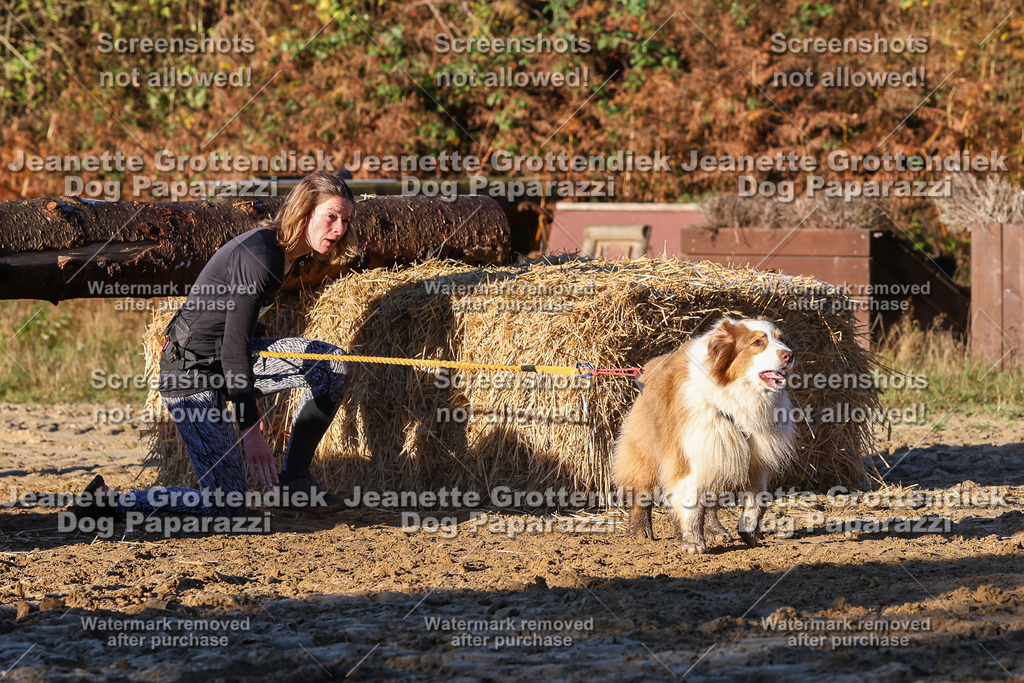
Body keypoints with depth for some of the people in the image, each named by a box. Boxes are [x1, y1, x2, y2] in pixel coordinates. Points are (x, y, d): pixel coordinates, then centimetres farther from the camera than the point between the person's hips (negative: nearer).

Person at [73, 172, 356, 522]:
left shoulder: (282, 250, 6)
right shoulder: (258, 255, -24)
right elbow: (235, 344, -25)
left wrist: (249, 402, 27)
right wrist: (250, 428, -26)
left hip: (223, 364, 10)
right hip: (191, 374, -10)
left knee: (332, 364, 1)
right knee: (227, 508, -11)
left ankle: (294, 479, 9)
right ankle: (107, 502, -1)